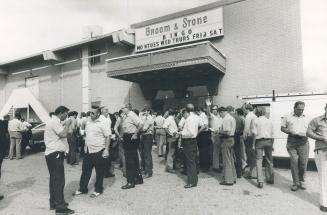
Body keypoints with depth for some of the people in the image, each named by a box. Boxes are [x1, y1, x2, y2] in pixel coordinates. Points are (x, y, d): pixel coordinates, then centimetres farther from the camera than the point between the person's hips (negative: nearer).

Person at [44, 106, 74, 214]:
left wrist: (66, 125, 10)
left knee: (54, 179, 17)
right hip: (55, 154, -11)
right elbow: (63, 134, -25)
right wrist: (67, 124, -11)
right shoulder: (55, 121, -16)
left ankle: (54, 202, 28)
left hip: (52, 153, 11)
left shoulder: (53, 121, 18)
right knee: (59, 180, -7)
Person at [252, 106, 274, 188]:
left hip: (259, 141, -4)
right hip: (268, 141, 4)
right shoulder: (270, 121, 9)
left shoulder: (256, 121, -2)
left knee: (259, 161, -2)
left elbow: (255, 134, -7)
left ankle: (260, 181, -6)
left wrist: (253, 144, -2)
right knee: (269, 161, 17)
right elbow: (272, 135, 9)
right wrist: (272, 145, 16)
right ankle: (270, 179, 28)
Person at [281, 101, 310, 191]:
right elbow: (282, 128, 10)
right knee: (294, 161, -4)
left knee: (303, 162, 1)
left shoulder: (306, 118, 15)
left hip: (303, 141, 2)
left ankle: (302, 181, 20)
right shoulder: (287, 117, 9)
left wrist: (305, 134, -7)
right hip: (292, 141, -2)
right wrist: (290, 132, -8)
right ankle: (295, 182, 5)